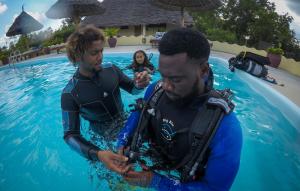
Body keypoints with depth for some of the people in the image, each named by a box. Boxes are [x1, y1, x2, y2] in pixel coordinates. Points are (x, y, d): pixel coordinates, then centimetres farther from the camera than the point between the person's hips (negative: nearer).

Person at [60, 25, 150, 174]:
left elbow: (132, 89, -2)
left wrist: (139, 84, -29)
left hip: (125, 123, 3)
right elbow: (70, 135, -23)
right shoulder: (70, 94, -25)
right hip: (103, 137, -2)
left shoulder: (111, 69, -15)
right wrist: (97, 154, -43)